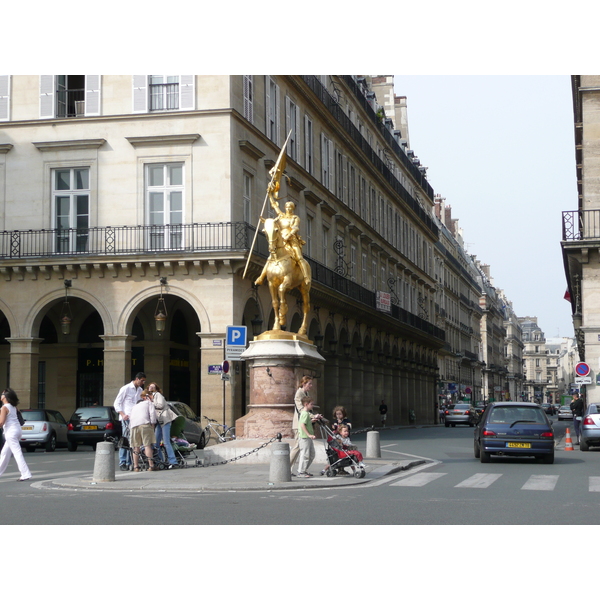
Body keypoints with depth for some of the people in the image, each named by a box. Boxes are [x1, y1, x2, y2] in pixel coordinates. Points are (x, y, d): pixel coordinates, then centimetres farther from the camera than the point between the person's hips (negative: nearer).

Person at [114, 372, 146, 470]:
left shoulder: (140, 390, 16)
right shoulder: (126, 388, -3)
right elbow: (117, 403, -2)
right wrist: (122, 414, -14)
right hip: (126, 418, -6)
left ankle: (129, 463, 6)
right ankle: (122, 463, -6)